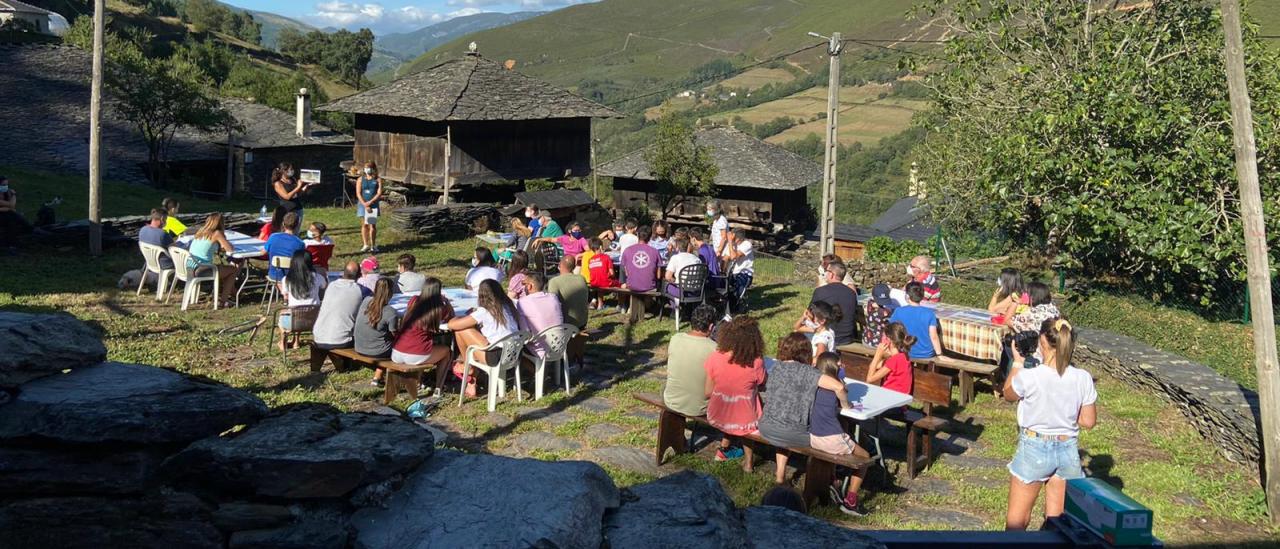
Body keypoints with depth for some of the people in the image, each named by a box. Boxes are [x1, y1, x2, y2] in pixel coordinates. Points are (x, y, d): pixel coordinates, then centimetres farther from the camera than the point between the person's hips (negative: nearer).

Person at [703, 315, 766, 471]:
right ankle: (748, 460, 27)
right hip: (745, 422, -2)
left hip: (716, 418, 2)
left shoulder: (715, 358, -14)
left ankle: (724, 449, 33)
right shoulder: (756, 363, -19)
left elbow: (707, 392, -6)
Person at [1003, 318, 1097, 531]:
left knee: (1017, 519, 11)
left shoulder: (1029, 377, -21)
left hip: (1034, 449, -3)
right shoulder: (1083, 379, -11)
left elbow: (1008, 395, 1)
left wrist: (1017, 363, 7)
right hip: (1068, 450, 3)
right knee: (1057, 518, 17)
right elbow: (1088, 421, -2)